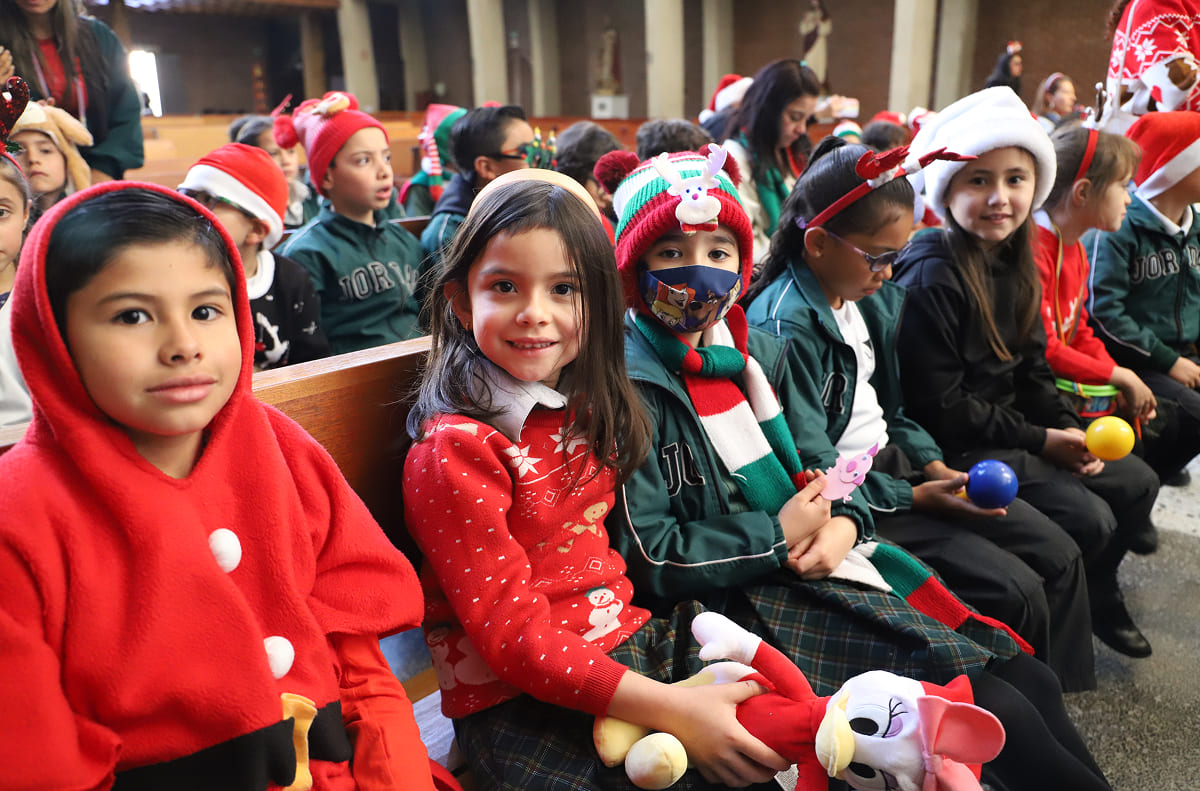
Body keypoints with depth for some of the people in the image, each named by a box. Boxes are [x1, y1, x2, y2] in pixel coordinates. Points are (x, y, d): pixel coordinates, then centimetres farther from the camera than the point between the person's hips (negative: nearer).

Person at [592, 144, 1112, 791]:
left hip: (829, 561, 8)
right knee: (995, 710, -13)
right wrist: (779, 536, -13)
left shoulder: (759, 353, 10)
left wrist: (843, 523, -5)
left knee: (1031, 681, 2)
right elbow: (647, 557, -17)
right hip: (747, 600, -7)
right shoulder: (632, 389, -14)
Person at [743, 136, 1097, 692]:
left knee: (1058, 556, 6)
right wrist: (915, 497, -17)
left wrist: (936, 467, 1)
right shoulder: (782, 327, -22)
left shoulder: (876, 297, 5)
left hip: (893, 462, 9)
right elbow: (811, 464, -22)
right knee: (1015, 594, -13)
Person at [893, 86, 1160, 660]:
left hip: (1013, 431, 9)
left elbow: (1032, 369, 13)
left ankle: (1096, 597, 35)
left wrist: (1069, 429, -4)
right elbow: (939, 407, -22)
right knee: (1089, 520, -15)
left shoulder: (1011, 264, 6)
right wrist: (1040, 441, -15)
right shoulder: (932, 278, -22)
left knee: (1137, 483, 12)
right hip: (954, 447, -9)